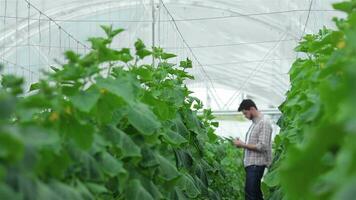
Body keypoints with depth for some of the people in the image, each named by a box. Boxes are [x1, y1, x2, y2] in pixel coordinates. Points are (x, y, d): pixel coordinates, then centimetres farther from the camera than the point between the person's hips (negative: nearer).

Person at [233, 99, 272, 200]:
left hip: (256, 164, -9)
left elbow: (262, 146, -18)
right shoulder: (254, 123, 17)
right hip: (250, 164, 9)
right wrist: (241, 144, 4)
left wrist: (242, 144, -13)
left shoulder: (264, 123, -11)